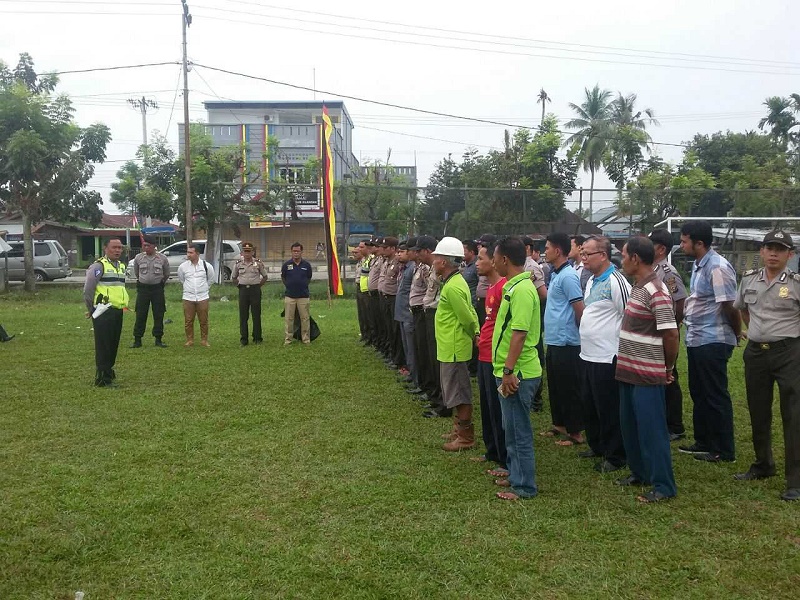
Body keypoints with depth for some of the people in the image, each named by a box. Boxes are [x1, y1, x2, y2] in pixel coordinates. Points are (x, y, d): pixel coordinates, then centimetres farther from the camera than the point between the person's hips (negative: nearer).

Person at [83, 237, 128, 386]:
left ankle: (108, 370, 31)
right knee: (103, 345, -4)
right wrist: (91, 309, -4)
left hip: (118, 311, 8)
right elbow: (88, 289, -12)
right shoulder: (98, 266, -10)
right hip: (104, 312, -8)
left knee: (114, 344, 15)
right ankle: (103, 378, 2)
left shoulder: (122, 266, 16)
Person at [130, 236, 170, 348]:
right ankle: (137, 340, 6)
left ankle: (158, 339, 11)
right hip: (143, 288, 0)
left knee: (158, 315, 3)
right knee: (140, 315, 0)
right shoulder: (138, 258, 0)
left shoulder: (162, 258, -2)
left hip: (158, 288, 0)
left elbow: (167, 274, 13)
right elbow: (136, 273, 16)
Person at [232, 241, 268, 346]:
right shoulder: (238, 263, 5)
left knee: (256, 315, 1)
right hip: (243, 290, 1)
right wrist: (239, 285, 9)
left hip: (255, 290, -1)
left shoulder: (258, 263, 1)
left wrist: (259, 285, 5)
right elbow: (233, 278, 17)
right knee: (243, 315, 2)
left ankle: (257, 338, 10)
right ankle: (243, 338, 8)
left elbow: (265, 277, 11)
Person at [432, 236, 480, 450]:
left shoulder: (453, 287, -22)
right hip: (452, 347, 10)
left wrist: (474, 335, -4)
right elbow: (470, 312, 16)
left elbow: (467, 318, -21)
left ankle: (465, 437, 9)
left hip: (453, 349, -10)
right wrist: (476, 333, 7)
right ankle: (460, 431, 30)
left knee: (458, 393, 0)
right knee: (457, 392, 19)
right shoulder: (455, 281, 11)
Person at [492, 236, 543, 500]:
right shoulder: (513, 286, 11)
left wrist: (508, 371, -24)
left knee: (519, 431, 1)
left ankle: (524, 486, 13)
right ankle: (515, 474, 34)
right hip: (509, 371, 10)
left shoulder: (522, 290, -20)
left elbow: (519, 334, -25)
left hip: (517, 373, -10)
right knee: (511, 428, 20)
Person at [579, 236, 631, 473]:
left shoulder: (615, 281, -17)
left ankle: (615, 457, 14)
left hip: (607, 358, -9)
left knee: (610, 410, 1)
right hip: (588, 355, 10)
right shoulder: (591, 280, 12)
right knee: (590, 405, 19)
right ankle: (597, 446, 35)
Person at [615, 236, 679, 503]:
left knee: (651, 430, 0)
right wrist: (626, 363, 16)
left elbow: (671, 333, -22)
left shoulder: (656, 292, -19)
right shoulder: (638, 287, 10)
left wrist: (668, 367, -9)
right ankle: (639, 473, 34)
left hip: (647, 375, -10)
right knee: (630, 426, 19)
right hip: (629, 371, 10)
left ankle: (663, 486, 12)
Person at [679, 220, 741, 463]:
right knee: (699, 393, 18)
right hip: (696, 340, 10)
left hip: (712, 342, -10)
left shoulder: (718, 268, -19)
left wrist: (737, 334, -5)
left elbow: (730, 307, -18)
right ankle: (704, 442, 31)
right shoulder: (698, 265, 11)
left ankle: (724, 450, 13)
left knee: (716, 396, 1)